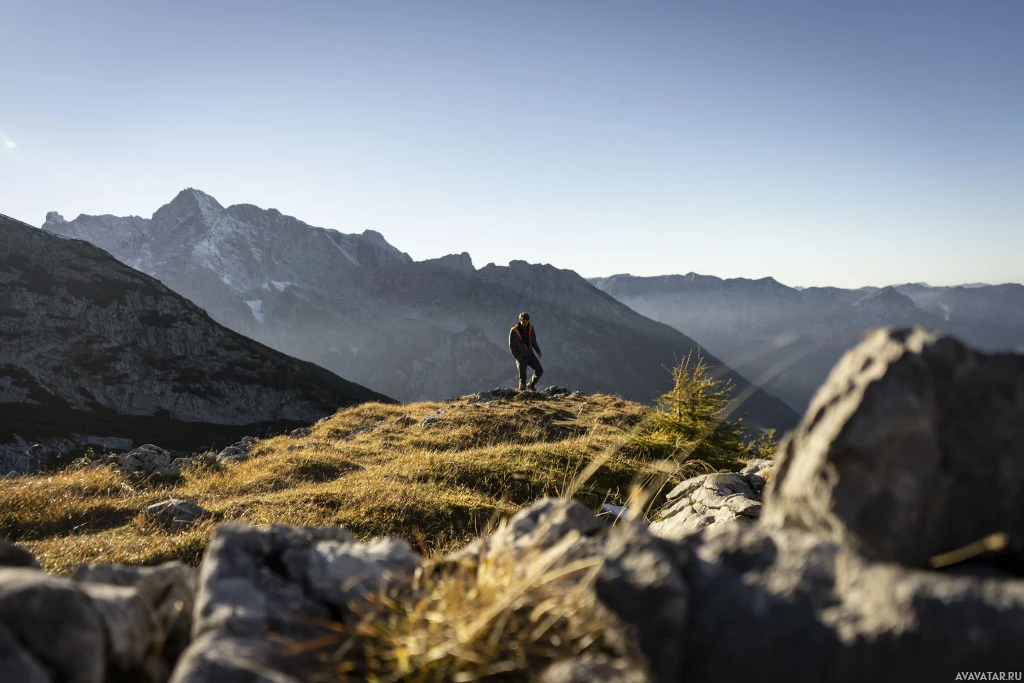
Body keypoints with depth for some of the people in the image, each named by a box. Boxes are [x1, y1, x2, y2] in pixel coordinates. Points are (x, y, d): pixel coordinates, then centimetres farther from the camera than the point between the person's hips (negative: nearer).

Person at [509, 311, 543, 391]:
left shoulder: (530, 328, 1)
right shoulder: (514, 331, -13)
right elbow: (511, 346, -8)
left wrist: (538, 351, 1)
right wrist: (517, 357, -14)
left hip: (530, 355, 4)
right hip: (521, 357, -4)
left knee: (540, 370, -3)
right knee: (523, 377, -2)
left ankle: (531, 385, 20)